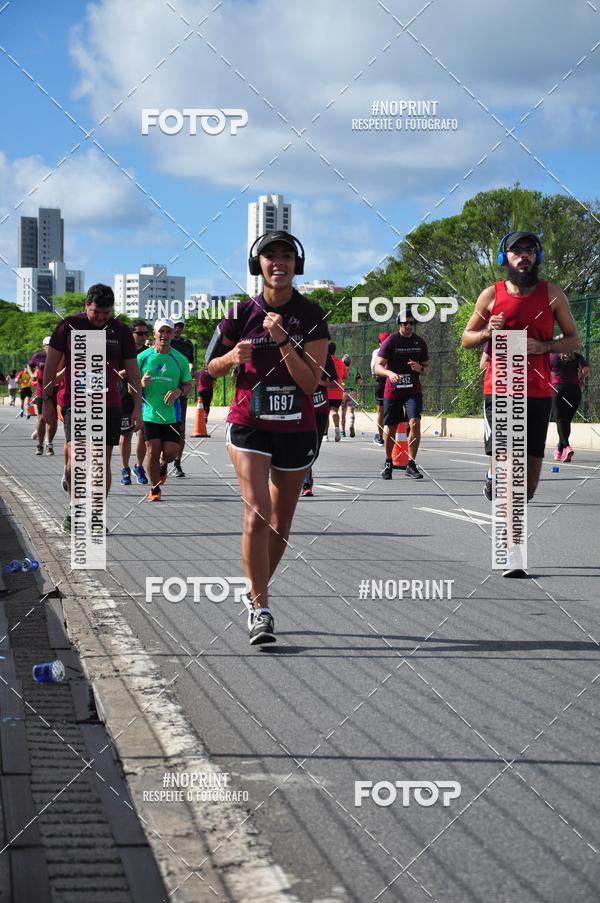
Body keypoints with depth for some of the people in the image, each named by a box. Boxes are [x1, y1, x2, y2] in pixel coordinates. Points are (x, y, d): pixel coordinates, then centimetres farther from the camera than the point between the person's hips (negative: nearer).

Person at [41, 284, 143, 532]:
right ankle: (74, 508, 4)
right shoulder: (69, 325, -1)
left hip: (109, 405, 3)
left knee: (103, 462, 3)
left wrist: (138, 406, 2)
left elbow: (133, 371, 9)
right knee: (76, 459, -17)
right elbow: (51, 364, 5)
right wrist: (46, 401, 3)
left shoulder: (121, 331, 5)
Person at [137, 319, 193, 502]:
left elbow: (188, 386, 9)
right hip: (149, 414, -1)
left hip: (172, 415, 1)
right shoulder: (142, 357, 1)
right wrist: (141, 384, -15)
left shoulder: (180, 360, 3)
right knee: (152, 452, -6)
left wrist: (179, 391, -13)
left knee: (171, 452, -1)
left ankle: (162, 466, 37)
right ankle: (154, 489, 13)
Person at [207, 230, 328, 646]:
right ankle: (261, 608, -12)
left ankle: (256, 594, 31)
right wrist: (233, 356, -13)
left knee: (281, 521, 11)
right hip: (249, 424, -1)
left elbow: (310, 382, -13)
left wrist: (283, 341, -23)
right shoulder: (242, 313, -3)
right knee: (257, 513, -16)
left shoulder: (312, 316, -5)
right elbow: (211, 366, 9)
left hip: (297, 428, 1)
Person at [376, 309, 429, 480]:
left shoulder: (420, 342, 5)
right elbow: (378, 367, -12)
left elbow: (427, 368, 14)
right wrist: (390, 373, -33)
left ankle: (411, 465, -12)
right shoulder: (390, 341, -6)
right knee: (390, 429, 6)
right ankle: (388, 463, 29)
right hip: (392, 391, -1)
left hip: (413, 390, 1)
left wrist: (420, 368, -10)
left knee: (415, 423, -19)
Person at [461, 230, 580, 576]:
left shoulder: (552, 294, 6)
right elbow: (467, 338, 13)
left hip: (538, 392, 2)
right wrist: (487, 332, -9)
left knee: (531, 474, 2)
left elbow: (574, 340, 9)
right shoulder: (492, 295, 5)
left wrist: (544, 346, -10)